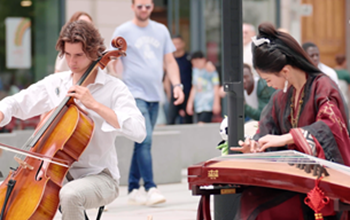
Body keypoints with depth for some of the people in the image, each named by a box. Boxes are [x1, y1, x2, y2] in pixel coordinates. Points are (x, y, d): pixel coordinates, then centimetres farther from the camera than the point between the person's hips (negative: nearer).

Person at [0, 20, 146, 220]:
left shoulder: (113, 88, -7)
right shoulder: (55, 83, 8)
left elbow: (138, 132, -22)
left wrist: (95, 105, -23)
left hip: (99, 176, -5)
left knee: (70, 194, -37)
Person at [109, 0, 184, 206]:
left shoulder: (161, 31, 13)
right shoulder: (123, 31, 0)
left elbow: (169, 61, 16)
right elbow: (112, 63, -2)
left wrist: (177, 85, 3)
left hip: (155, 96, 5)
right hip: (135, 94, -5)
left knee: (142, 142, 9)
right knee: (144, 140, -15)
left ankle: (133, 189, 15)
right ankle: (151, 188, -16)